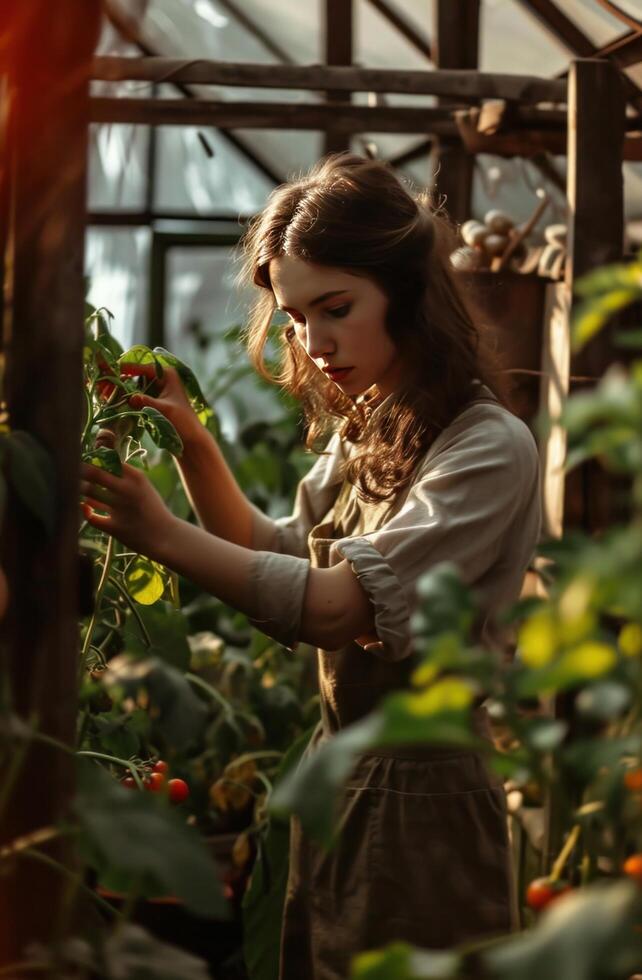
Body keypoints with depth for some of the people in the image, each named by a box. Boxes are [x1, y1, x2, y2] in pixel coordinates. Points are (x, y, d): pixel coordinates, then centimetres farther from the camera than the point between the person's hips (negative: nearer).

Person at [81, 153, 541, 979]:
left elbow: (336, 605, -25)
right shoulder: (362, 430, 9)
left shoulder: (490, 448, -18)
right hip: (334, 771, 8)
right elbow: (279, 553, 18)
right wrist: (195, 446, 5)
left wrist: (162, 535, -26)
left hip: (420, 794, -8)